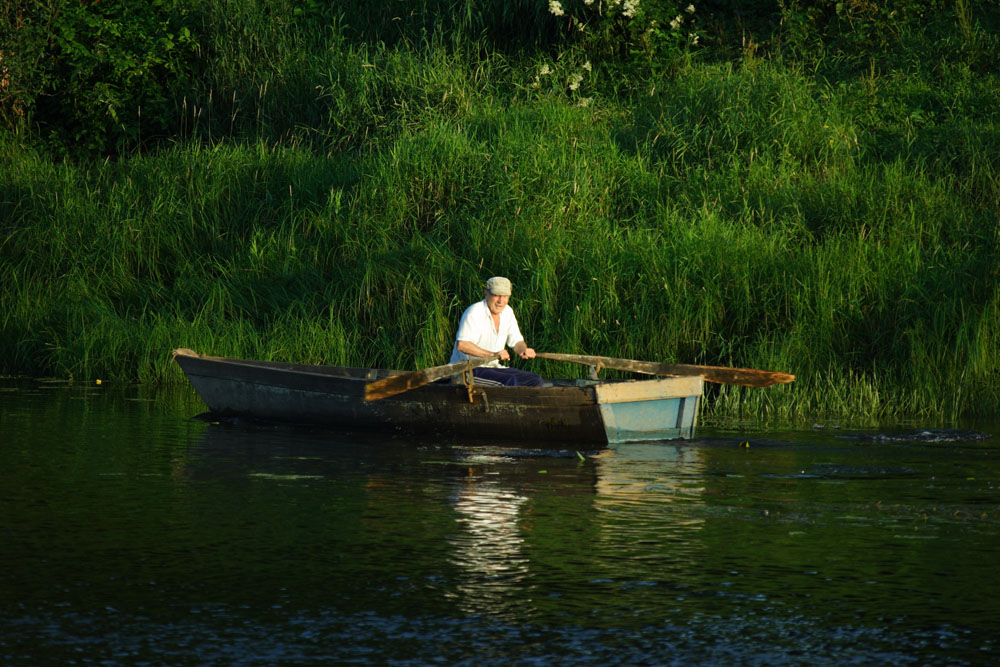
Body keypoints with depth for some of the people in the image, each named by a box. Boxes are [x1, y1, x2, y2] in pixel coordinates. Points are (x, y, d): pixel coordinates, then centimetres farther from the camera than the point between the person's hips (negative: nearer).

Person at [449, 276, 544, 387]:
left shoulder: (507, 312, 9)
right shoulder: (474, 313, -17)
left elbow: (517, 342, 16)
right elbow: (462, 345, -28)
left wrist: (524, 350, -10)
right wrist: (493, 354, -32)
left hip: (493, 367, 9)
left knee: (535, 380, -5)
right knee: (511, 381, -31)